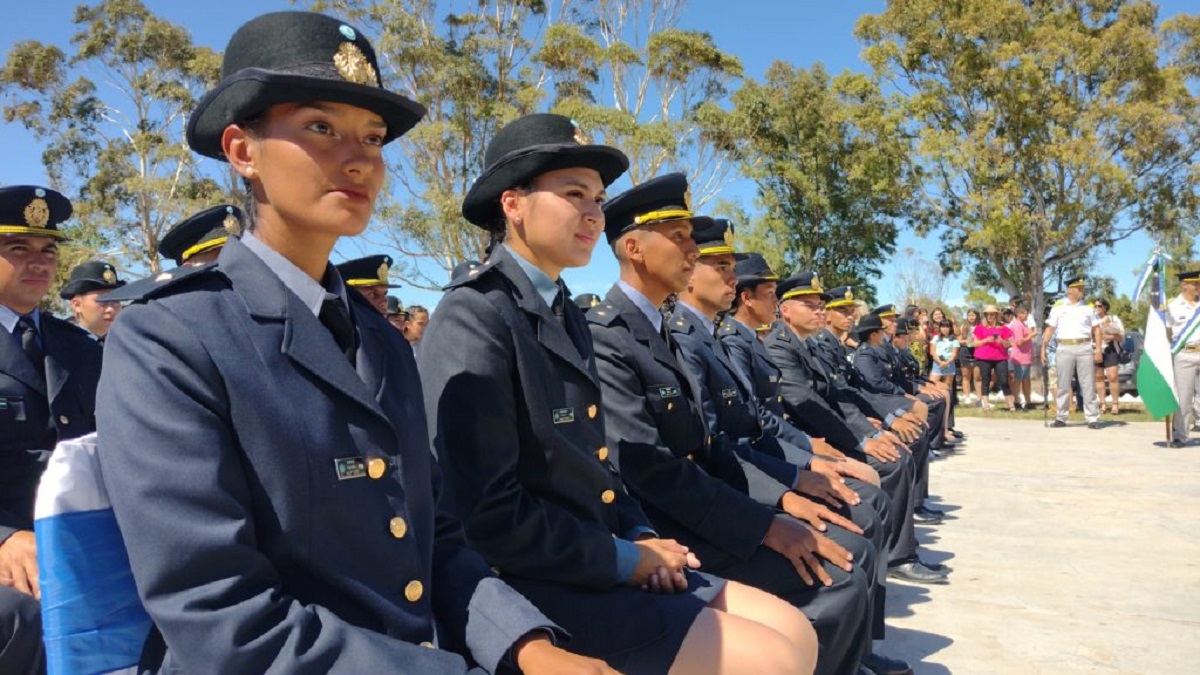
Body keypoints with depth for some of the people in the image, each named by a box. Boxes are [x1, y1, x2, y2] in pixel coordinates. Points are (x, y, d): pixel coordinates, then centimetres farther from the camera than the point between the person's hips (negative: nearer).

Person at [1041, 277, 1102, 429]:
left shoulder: (1087, 307, 11)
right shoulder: (1058, 307, 6)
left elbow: (1096, 329, 10)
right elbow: (1050, 328, 3)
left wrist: (1098, 348, 0)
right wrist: (1043, 348, -5)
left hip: (1085, 348, 1)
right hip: (1065, 349, -1)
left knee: (1088, 385, 1)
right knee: (1063, 385, 3)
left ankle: (1092, 418, 4)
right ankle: (1060, 418, 10)